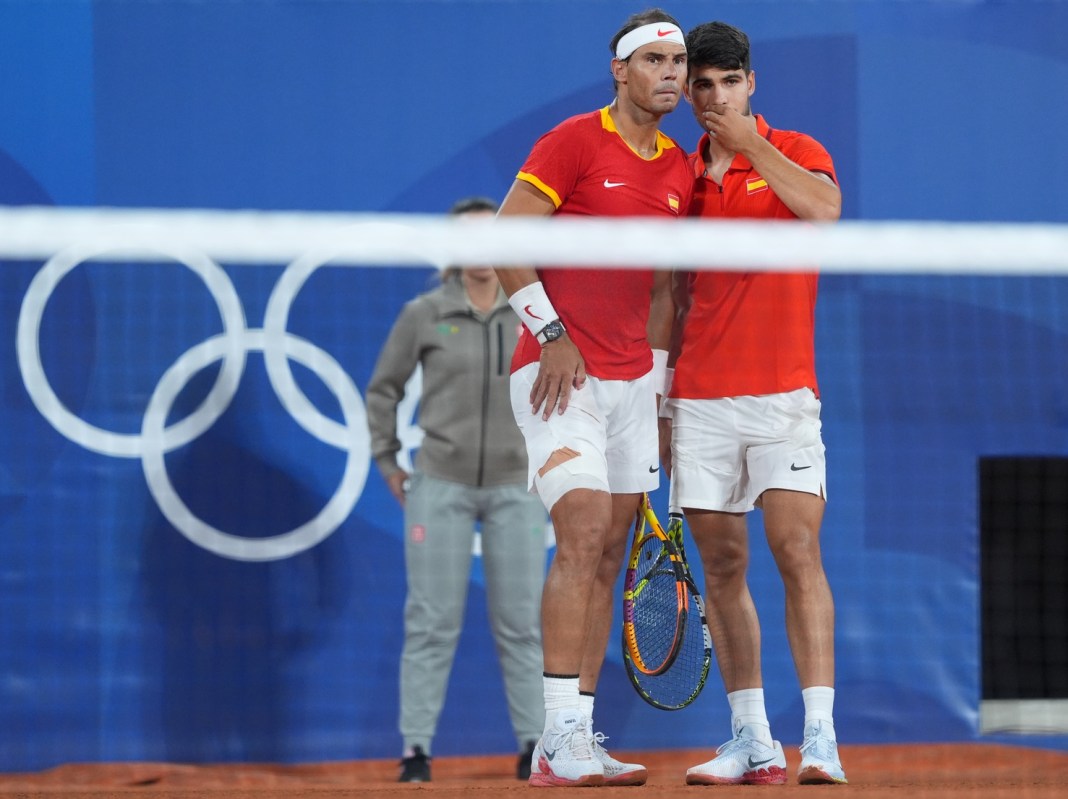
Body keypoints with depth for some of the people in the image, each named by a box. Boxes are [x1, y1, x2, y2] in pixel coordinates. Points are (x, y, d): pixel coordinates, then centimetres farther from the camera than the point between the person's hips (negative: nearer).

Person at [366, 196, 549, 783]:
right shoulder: (424, 314, 0)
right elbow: (383, 390, 9)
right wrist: (388, 463, 6)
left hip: (515, 487, 1)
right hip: (441, 486, -1)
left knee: (521, 621, 2)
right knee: (432, 622, -2)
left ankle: (534, 745, 7)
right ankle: (416, 749, 0)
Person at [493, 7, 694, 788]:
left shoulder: (679, 171, 12)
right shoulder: (574, 142, -7)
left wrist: (660, 394, 16)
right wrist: (551, 333, -15)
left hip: (631, 383, 7)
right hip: (560, 374, -7)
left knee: (609, 555, 5)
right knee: (583, 533, -18)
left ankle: (578, 739, 9)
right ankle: (560, 739, -21)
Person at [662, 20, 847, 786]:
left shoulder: (795, 152, 3)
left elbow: (824, 208, -21)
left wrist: (752, 145, -17)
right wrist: (658, 394, 12)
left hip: (782, 392, -4)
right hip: (700, 399, 4)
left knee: (798, 551, -14)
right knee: (723, 565, 4)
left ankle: (820, 737, -17)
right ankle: (751, 741, 10)